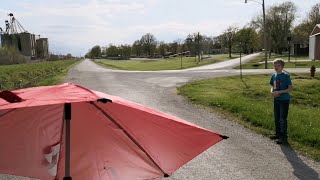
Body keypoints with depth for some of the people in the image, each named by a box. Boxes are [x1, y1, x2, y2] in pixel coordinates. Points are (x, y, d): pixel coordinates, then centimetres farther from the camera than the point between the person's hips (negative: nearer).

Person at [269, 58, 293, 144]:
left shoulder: (286, 76, -13)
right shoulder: (274, 76, 6)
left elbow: (291, 88, -15)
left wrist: (279, 92, -21)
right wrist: (272, 92, -7)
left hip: (284, 100, -7)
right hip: (276, 99, 7)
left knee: (283, 119, -3)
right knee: (276, 118, 15)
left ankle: (284, 137, 7)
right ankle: (278, 133, 30)